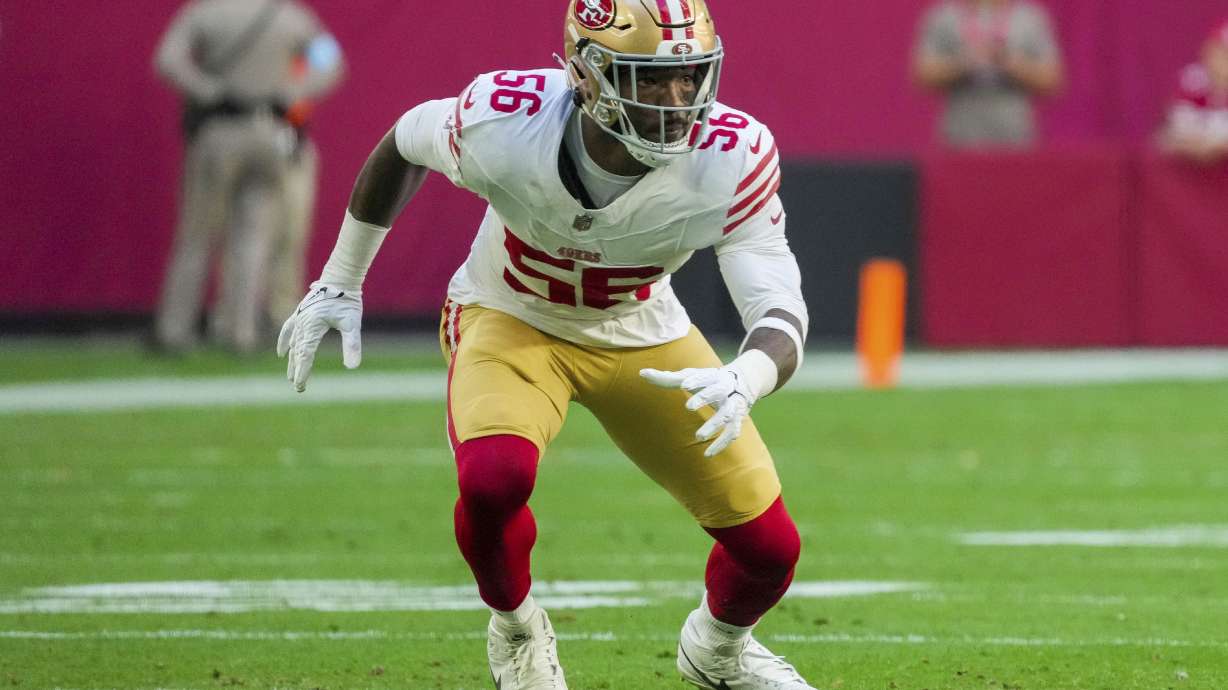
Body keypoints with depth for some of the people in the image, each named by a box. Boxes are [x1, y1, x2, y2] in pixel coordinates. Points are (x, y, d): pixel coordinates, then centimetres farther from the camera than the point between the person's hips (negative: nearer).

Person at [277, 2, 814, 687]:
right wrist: (340, 283, 2)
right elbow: (405, 142, -9)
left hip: (643, 336, 2)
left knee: (770, 549, -1)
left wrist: (741, 382, -59)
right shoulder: (500, 126, -32)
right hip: (510, 322, -2)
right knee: (494, 476, -33)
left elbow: (781, 309, -34)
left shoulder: (731, 161, -32)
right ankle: (518, 633, 2)